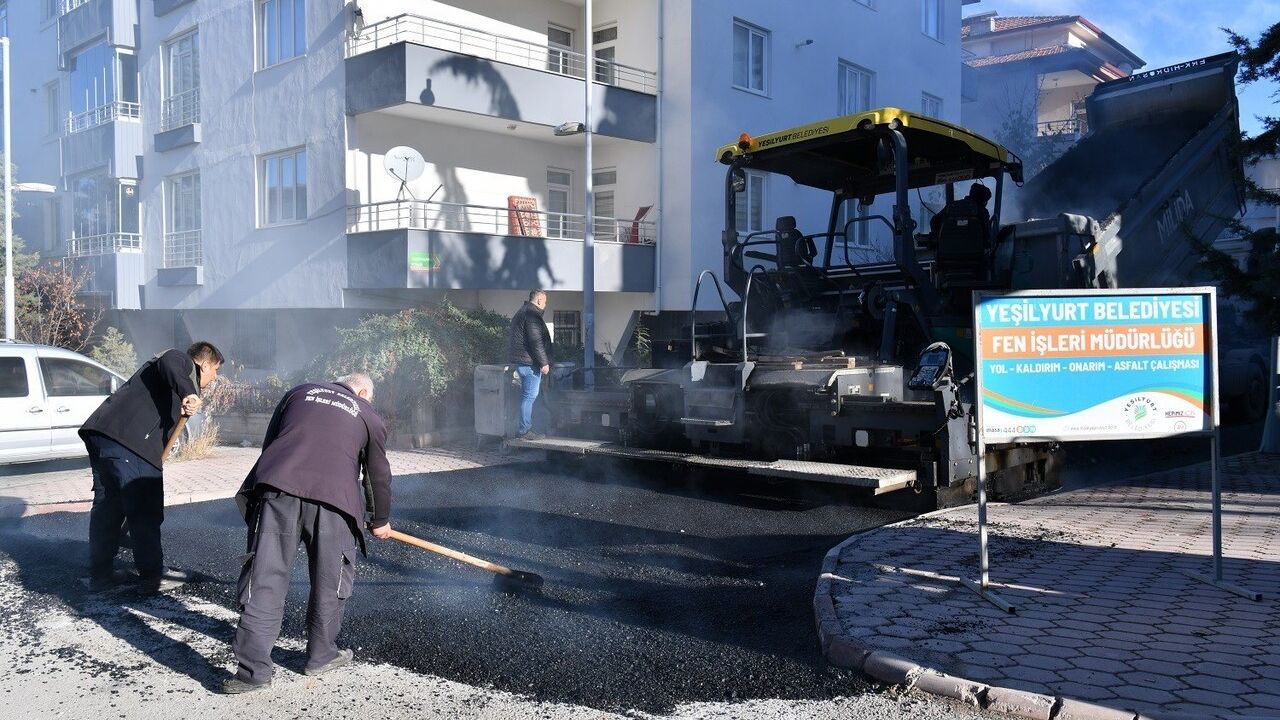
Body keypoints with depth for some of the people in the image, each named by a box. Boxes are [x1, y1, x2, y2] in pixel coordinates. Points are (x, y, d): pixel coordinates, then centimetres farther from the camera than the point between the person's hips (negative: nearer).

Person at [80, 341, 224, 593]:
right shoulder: (183, 360, 6)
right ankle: (152, 575, 5)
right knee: (145, 511, -2)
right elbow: (168, 363, -21)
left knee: (107, 506, 16)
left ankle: (100, 574, 22)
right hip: (128, 440, -10)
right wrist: (188, 393, -35)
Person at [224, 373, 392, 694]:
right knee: (330, 581, 15)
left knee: (265, 579, 2)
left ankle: (253, 669, 2)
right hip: (332, 498, -1)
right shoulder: (369, 417, 22)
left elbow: (268, 443, 29)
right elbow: (378, 474, 27)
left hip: (277, 487, 1)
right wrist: (380, 520, 40)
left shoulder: (299, 392, 27)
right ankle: (321, 656, 26)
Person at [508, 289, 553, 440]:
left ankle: (525, 429, 18)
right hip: (530, 362, -11)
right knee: (530, 396, -7)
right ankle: (524, 430, -6)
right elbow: (536, 342, -21)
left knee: (526, 395, 14)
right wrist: (544, 363, -18)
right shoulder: (532, 315, -14)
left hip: (521, 361, 11)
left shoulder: (521, 312, 20)